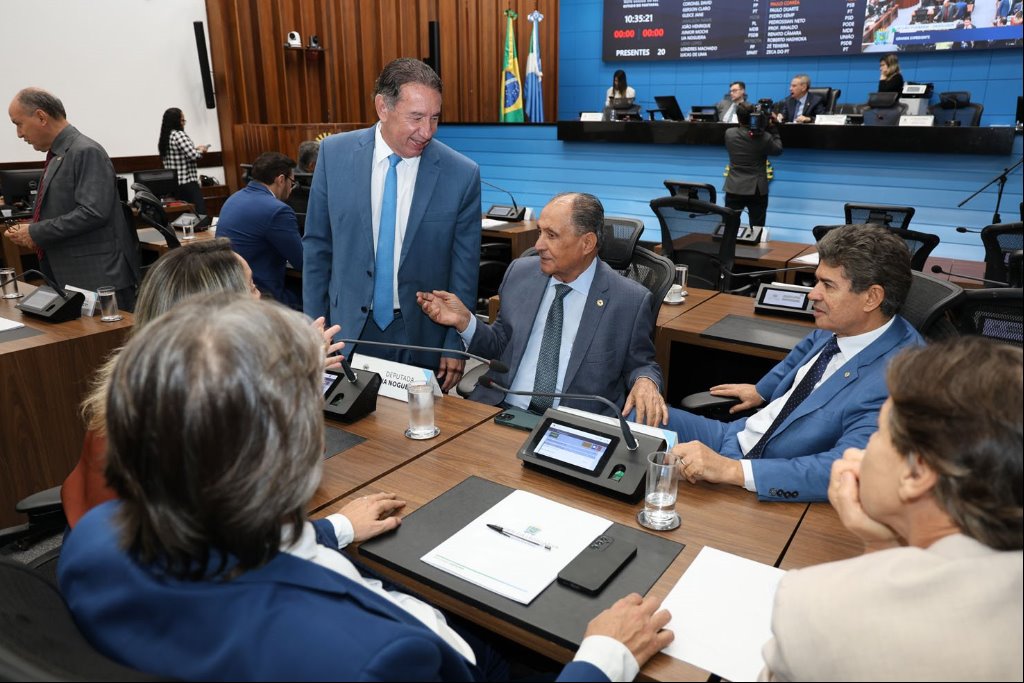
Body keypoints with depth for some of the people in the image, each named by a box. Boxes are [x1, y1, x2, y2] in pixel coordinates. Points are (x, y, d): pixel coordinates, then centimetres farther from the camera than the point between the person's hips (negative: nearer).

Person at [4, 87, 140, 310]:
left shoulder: (87, 152, -12)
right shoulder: (56, 156, 17)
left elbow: (92, 212, -22)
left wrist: (37, 233, -14)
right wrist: (29, 232, 8)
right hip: (68, 279, 9)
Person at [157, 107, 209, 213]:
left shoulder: (164, 138, 15)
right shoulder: (179, 135, -12)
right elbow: (193, 156, -18)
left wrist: (194, 149, 20)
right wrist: (201, 151, 2)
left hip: (173, 184, 9)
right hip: (188, 183, -9)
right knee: (200, 213, -10)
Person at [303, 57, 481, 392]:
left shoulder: (462, 174, -10)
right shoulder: (335, 154, -6)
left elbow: (464, 267, -3)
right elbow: (317, 245, 2)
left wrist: (455, 343, -2)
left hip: (423, 334, -1)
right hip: (350, 327, 1)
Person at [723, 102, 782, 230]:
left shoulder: (729, 134, -6)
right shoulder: (765, 137, -10)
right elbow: (778, 150, 9)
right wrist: (772, 128, 10)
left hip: (734, 189, 1)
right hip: (757, 190, -1)